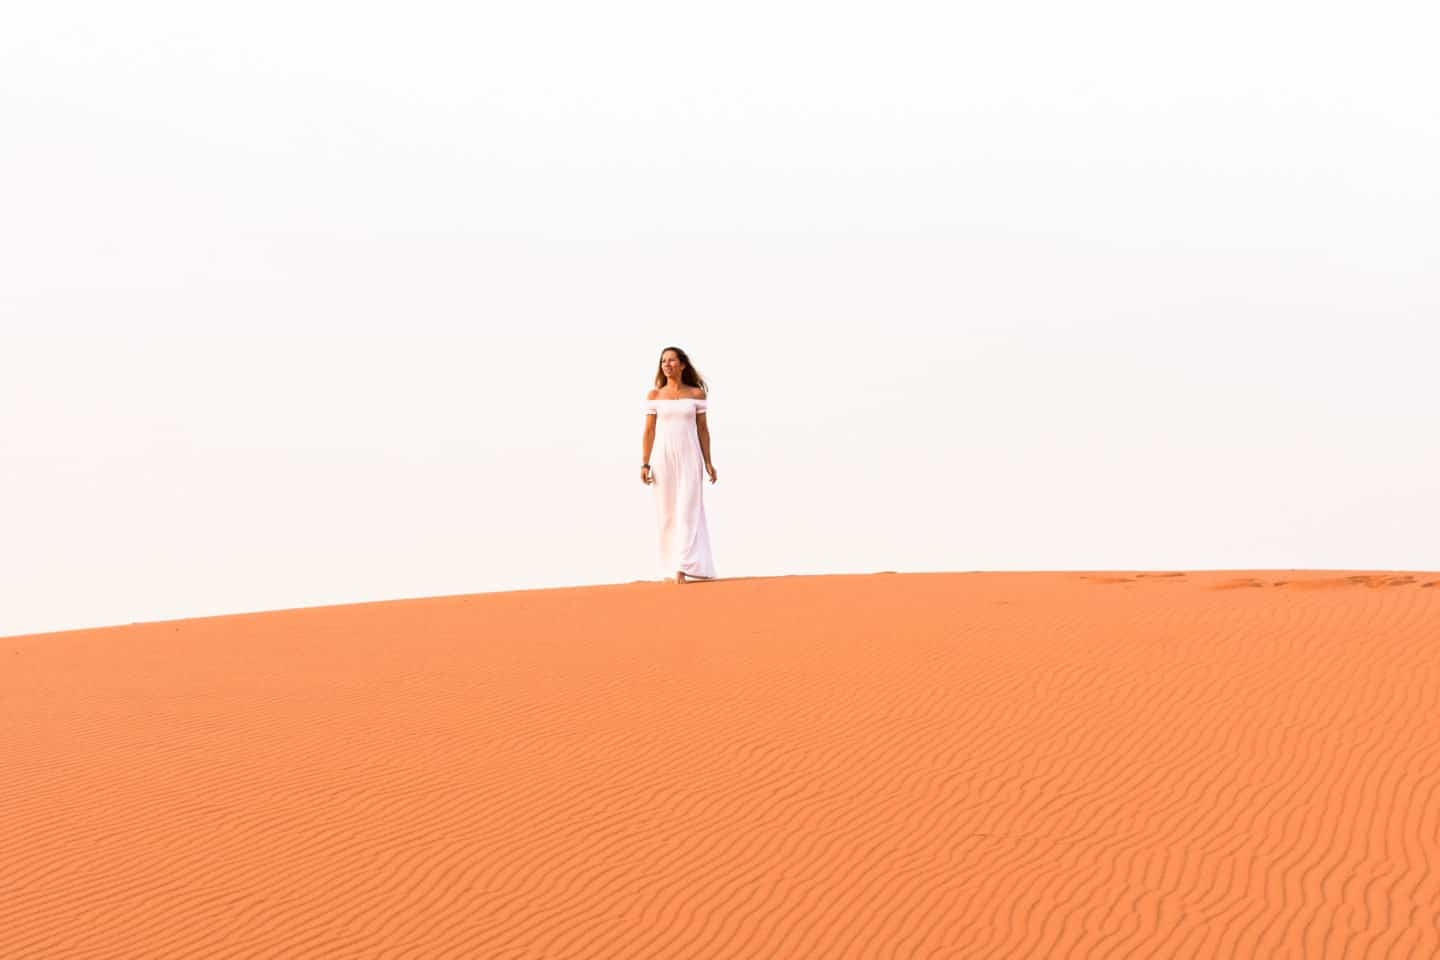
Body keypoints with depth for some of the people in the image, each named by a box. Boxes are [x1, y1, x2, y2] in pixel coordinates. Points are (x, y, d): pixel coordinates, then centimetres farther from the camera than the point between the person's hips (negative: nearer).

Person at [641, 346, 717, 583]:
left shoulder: (697, 393, 3)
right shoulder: (654, 395, 4)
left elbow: (702, 428, 6)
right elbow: (649, 431, 3)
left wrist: (708, 462, 0)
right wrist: (645, 464, -5)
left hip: (689, 458, -1)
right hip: (663, 457, 1)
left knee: (687, 511, -11)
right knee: (667, 512, 3)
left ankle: (682, 568, -19)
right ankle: (671, 568, 12)